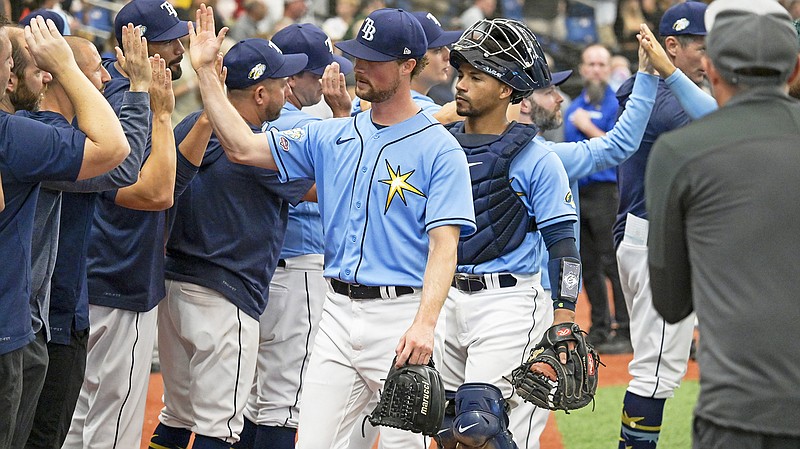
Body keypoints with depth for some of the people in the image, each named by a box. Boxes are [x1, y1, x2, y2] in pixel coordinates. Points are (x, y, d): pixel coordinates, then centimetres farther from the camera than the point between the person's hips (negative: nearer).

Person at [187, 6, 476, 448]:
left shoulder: (440, 149, -5)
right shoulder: (332, 137, 12)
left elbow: (444, 245, -13)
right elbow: (242, 147, 9)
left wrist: (425, 324, -26)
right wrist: (205, 71, 4)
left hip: (401, 316, -5)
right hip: (338, 313, 5)